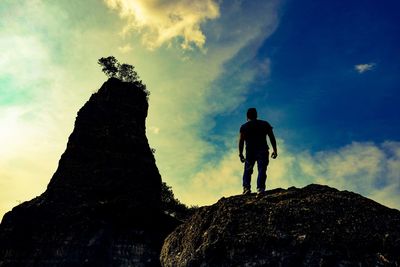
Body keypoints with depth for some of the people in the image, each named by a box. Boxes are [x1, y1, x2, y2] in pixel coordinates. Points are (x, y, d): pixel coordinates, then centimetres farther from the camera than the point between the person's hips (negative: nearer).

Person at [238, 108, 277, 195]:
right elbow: (272, 138, 5)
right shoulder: (265, 124, 11)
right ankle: (260, 188, -17)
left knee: (247, 170, 9)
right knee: (262, 170, -4)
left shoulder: (244, 127, 8)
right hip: (263, 151, 0)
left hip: (250, 152, 0)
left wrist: (240, 153, 1)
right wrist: (275, 150, 6)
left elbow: (241, 141, -1)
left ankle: (246, 187, -4)